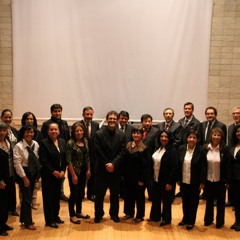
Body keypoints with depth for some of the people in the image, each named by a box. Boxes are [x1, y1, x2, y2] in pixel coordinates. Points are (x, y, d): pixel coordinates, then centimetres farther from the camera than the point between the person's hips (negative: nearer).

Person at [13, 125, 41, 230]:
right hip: (24, 173, -6)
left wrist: (38, 173, 5)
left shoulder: (36, 144, 0)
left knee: (28, 197, 16)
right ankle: (28, 222, 16)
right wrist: (24, 177, -14)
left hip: (33, 173, 6)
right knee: (27, 198, -1)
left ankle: (24, 218, 34)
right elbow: (17, 163, -16)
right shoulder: (18, 146, -16)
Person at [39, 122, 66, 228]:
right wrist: (53, 171, -13)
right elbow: (43, 160, -13)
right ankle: (49, 220, 12)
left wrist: (62, 171, -5)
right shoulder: (44, 143, -9)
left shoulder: (62, 142, 6)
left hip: (59, 174, 5)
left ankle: (56, 216, 26)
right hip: (48, 175, -5)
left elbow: (65, 158, 6)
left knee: (57, 196, 11)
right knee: (48, 197, 3)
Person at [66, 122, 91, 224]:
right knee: (74, 193, 4)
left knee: (81, 193, 16)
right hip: (75, 171, -6)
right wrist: (73, 175, -16)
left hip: (83, 171, 6)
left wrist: (88, 170, 6)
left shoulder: (85, 141, 4)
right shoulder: (70, 143, -14)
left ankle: (79, 212, 33)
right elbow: (69, 160, -15)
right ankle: (72, 215, 18)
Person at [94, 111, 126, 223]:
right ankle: (98, 214, 22)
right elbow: (98, 152, -7)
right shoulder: (99, 134, -4)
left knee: (115, 193, 11)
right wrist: (106, 165, -13)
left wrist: (113, 164, -16)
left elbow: (122, 152, -5)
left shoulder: (121, 135, 0)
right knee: (99, 193, 7)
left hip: (116, 169, 1)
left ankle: (114, 214, 26)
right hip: (102, 169, -1)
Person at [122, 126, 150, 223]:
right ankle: (129, 213, 32)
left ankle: (140, 216, 22)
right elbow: (125, 161, 6)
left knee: (139, 196, 8)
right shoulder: (128, 145, 3)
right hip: (129, 176, 5)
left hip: (139, 177, -5)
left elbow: (146, 165, -15)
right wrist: (124, 174, 2)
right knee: (129, 194, 15)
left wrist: (142, 179, -16)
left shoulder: (144, 148, -14)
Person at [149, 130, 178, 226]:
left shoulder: (172, 150, -16)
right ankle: (155, 216, 33)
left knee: (166, 200, 8)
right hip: (156, 179, 6)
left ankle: (166, 219, 24)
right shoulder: (158, 148, 5)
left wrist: (170, 182, -18)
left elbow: (174, 168, -17)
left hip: (166, 181, -6)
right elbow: (154, 163, 10)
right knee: (156, 198, 16)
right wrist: (151, 177, 6)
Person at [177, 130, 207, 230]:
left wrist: (202, 182, -11)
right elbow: (178, 165, 2)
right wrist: (178, 179, 3)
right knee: (185, 201, 16)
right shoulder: (181, 149, -2)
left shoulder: (201, 150, -12)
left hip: (195, 182, -3)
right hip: (183, 181, 3)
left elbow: (204, 167, -10)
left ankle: (191, 221, 25)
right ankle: (185, 219, 34)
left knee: (193, 202, 11)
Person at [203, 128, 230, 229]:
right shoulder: (205, 148, -6)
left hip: (220, 180, -1)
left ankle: (220, 221, 27)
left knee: (220, 201, 12)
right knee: (209, 201, 16)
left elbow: (227, 165, -7)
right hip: (208, 179, 2)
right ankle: (208, 219, 33)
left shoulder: (225, 149, -11)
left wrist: (227, 180, -8)